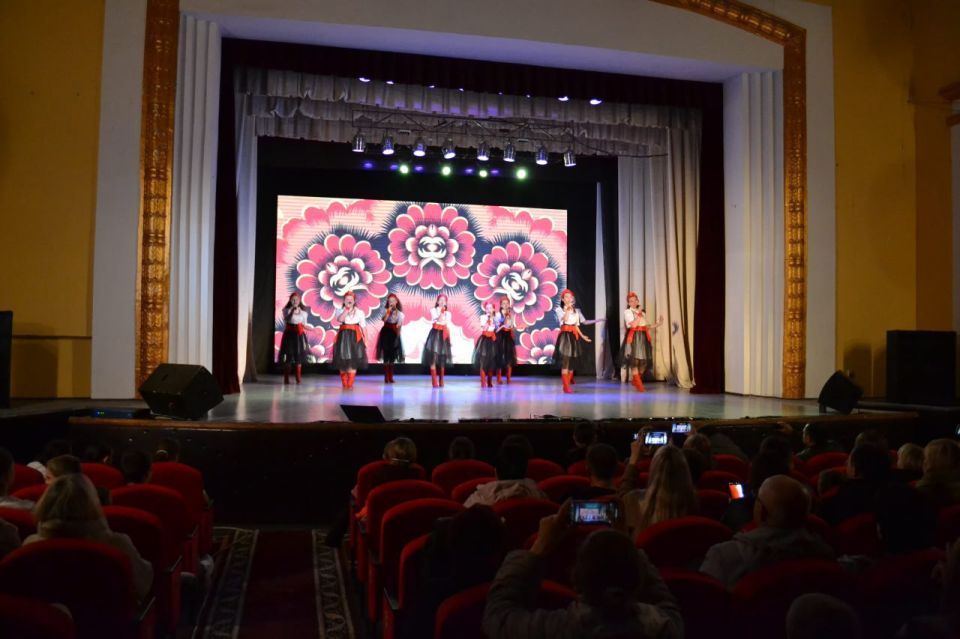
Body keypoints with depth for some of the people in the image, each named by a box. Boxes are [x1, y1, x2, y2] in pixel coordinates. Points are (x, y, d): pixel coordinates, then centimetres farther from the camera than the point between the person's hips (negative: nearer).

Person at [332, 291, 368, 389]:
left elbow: (363, 327, 6)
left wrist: (364, 341, 1)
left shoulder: (359, 312, 7)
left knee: (354, 360, -4)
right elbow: (340, 319, -19)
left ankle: (350, 384, 3)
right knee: (343, 360, 1)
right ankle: (344, 383, 12)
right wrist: (347, 308, -17)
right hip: (343, 336, 0)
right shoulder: (340, 311, 4)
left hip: (355, 337, 0)